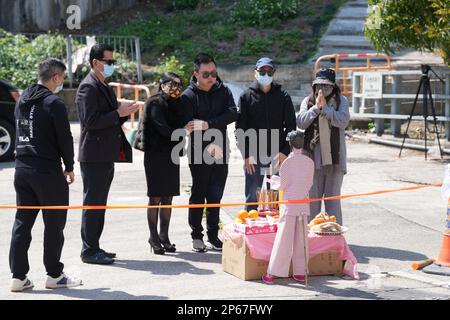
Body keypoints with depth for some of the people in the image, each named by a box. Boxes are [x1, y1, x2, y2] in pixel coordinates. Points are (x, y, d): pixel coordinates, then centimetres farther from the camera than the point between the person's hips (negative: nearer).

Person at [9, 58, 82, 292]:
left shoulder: (22, 101, 12)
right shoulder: (54, 103, -12)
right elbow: (65, 138, -12)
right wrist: (69, 167, 0)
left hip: (21, 169, 7)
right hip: (48, 171, -7)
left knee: (22, 222, 9)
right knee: (54, 223, 3)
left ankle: (18, 276, 9)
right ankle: (54, 275, 10)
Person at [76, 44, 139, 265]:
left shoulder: (105, 87, 18)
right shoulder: (88, 87, -12)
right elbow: (90, 121, -21)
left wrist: (125, 112, 6)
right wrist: (118, 114, -18)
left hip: (106, 156, 10)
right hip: (94, 156, -10)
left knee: (99, 204, 13)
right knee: (92, 203, -5)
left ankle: (94, 247, 20)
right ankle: (89, 251, 1)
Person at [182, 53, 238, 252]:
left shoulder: (223, 91, 7)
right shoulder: (189, 96, -4)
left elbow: (233, 113, -9)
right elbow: (189, 125, -13)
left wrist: (208, 124, -20)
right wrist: (209, 146, -24)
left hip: (221, 152, 3)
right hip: (199, 154, -3)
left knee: (215, 196, 6)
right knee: (198, 195, 4)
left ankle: (213, 236, 14)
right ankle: (197, 236, 14)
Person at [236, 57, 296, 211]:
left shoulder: (283, 96, 7)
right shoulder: (247, 96, 4)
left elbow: (291, 126, 6)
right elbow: (240, 128, 1)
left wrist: (285, 151, -5)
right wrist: (246, 155, -7)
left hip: (278, 155, 1)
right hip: (254, 156, -1)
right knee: (252, 196, 3)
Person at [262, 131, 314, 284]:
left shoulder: (287, 162, -7)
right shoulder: (309, 162, 2)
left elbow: (283, 186, -5)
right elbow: (309, 184, 9)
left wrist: (274, 179, 15)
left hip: (289, 204, -3)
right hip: (303, 203, 3)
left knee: (283, 238, -3)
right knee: (301, 239, 10)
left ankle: (271, 274, -1)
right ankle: (300, 272, 13)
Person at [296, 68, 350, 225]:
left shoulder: (341, 100, 5)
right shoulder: (308, 101, 8)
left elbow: (343, 121, -10)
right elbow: (301, 123, -4)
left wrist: (325, 107, -13)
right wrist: (316, 107, -12)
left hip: (335, 158, -1)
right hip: (313, 157, 1)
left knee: (333, 197, 2)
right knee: (313, 197, 5)